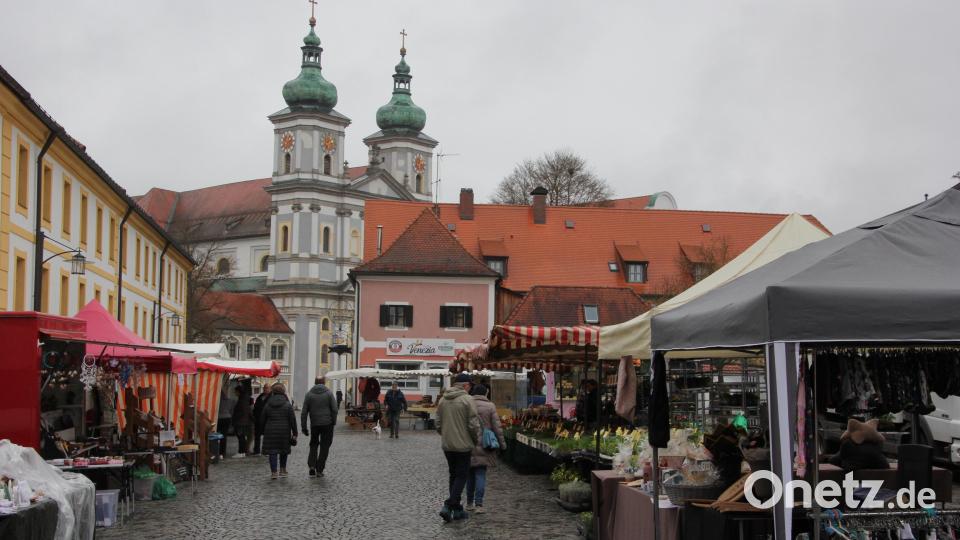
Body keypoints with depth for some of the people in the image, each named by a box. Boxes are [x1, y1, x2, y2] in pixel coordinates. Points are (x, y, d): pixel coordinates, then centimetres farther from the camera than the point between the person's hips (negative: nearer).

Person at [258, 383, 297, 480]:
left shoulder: (267, 405, 3)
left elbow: (262, 420, 8)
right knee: (284, 451, 14)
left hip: (270, 431, 1)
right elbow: (293, 420, -4)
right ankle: (282, 470, 20)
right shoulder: (288, 405, -3)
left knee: (272, 452, 1)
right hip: (284, 431, 0)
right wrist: (294, 433, 0)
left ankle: (274, 472, -6)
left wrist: (262, 431, 18)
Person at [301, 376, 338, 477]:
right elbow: (334, 409, -7)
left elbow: (304, 412, 2)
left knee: (313, 444, 18)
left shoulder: (309, 394, 3)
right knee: (324, 446, 6)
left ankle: (311, 465, 1)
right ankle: (319, 469, 4)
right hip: (327, 424, -2)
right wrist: (334, 422, 4)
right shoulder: (329, 393, -2)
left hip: (314, 424, 2)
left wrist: (304, 427, 5)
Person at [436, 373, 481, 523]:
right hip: (463, 445, -6)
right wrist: (477, 441, 0)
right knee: (461, 476, 2)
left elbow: (438, 424, 9)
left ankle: (457, 509, 21)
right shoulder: (467, 399, -14)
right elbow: (473, 425, -15)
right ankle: (449, 505, -10)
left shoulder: (443, 400, 5)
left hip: (447, 446, 6)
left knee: (453, 475, 17)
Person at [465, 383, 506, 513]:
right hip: (484, 446, -1)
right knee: (481, 474, 1)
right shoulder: (490, 406, -3)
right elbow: (497, 427, -3)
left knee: (470, 474, 14)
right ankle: (479, 504, -7)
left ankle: (469, 503, 21)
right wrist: (502, 442, 7)